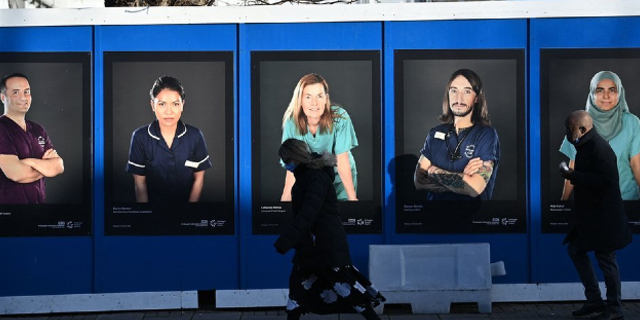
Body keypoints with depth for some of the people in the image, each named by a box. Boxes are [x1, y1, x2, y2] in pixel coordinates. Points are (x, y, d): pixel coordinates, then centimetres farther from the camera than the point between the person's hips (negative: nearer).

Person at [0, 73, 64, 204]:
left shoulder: (38, 130, 8)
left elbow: (59, 167, -1)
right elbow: (16, 173, -24)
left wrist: (31, 162, -18)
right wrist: (46, 166, -7)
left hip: (39, 201, 6)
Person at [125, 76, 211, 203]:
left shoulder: (195, 136, -13)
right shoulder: (140, 137, -15)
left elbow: (199, 178, -6)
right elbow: (140, 183, -11)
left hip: (186, 199, 1)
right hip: (153, 199, -1)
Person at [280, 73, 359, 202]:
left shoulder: (340, 117, -26)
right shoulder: (291, 122, -20)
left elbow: (342, 159, -24)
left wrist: (352, 197, -25)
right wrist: (285, 198, -28)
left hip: (341, 177, -1)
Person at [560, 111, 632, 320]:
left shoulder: (599, 148, -19)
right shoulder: (585, 147, 11)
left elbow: (605, 180, -28)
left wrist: (573, 176, -24)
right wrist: (573, 176, 3)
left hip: (604, 217, -10)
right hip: (589, 215, 10)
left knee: (605, 259, -1)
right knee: (575, 250, 13)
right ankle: (594, 300, 21)